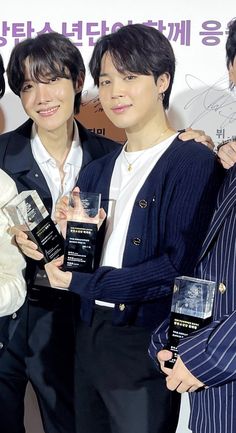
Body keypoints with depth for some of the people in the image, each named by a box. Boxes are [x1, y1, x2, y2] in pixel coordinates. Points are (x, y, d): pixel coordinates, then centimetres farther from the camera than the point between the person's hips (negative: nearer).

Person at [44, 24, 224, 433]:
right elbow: (77, 262, 11)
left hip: (146, 348, -6)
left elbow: (179, 267, -19)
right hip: (89, 337, 6)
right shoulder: (96, 172, 10)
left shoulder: (194, 163, -11)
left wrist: (81, 282, -13)